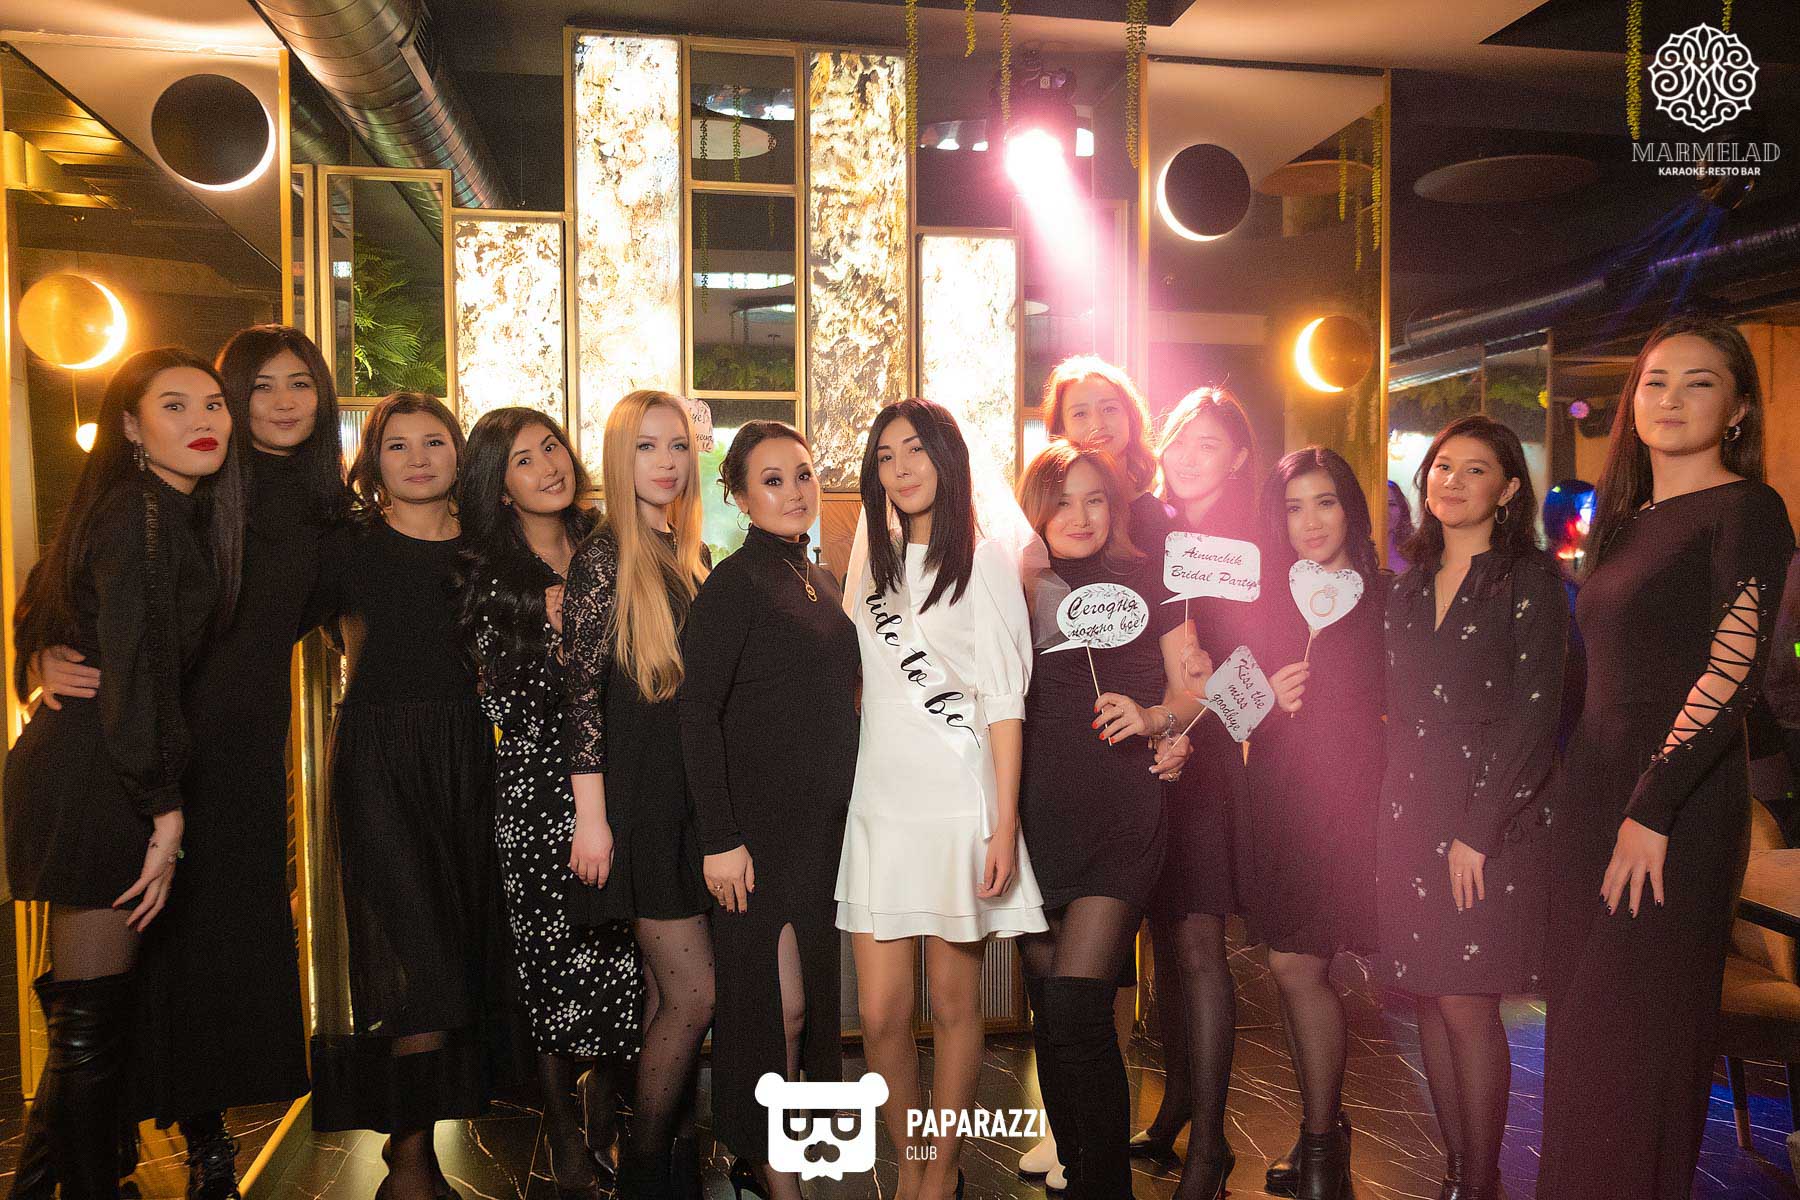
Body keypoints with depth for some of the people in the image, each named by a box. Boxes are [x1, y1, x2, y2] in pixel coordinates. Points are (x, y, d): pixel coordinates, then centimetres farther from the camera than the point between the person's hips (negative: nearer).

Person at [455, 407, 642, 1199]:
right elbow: (504, 704, -1)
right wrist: (555, 636, -11)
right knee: (554, 955, 3)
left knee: (623, 950, 2)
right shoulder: (486, 572, 1)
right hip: (536, 790, -2)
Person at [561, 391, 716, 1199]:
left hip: (693, 801, 6)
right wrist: (591, 818, -14)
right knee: (695, 993, -5)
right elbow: (582, 694, -12)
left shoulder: (695, 558, 12)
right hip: (637, 804, -6)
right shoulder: (604, 558, -8)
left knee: (672, 991, 12)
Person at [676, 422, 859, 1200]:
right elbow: (696, 715, -16)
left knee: (813, 994, 14)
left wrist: (849, 812, 13)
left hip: (827, 822, 8)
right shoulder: (733, 584, -11)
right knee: (774, 1001, 0)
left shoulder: (821, 582, 12)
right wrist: (719, 838, -20)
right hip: (760, 823, -7)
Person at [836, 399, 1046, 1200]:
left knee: (954, 1003, 7)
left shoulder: (984, 555, 0)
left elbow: (1003, 699, -5)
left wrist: (1005, 823, -11)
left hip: (961, 804, -4)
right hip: (881, 805, 4)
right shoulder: (875, 559, 15)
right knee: (879, 1013, 1)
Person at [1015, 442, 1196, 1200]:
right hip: (1037, 816, 2)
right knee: (1053, 1012, 8)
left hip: (1122, 813, -2)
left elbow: (1192, 683, 9)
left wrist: (1156, 720, -10)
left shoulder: (1146, 579, 7)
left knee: (1074, 1009, -11)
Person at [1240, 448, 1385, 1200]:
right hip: (1278, 799, 4)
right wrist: (1269, 702, -5)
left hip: (1349, 799, -4)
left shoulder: (1384, 599, -1)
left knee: (1297, 965, -5)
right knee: (1296, 967, 8)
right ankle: (1321, 1131, 27)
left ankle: (1321, 1140, 14)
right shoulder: (1269, 600, 10)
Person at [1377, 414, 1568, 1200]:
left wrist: (1479, 829, -15)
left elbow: (1533, 715, -10)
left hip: (1490, 814, -5)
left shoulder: (1529, 579, -4)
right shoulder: (1410, 583, 14)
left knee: (1466, 1001, -4)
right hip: (1408, 811, 5)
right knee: (1428, 998, 8)